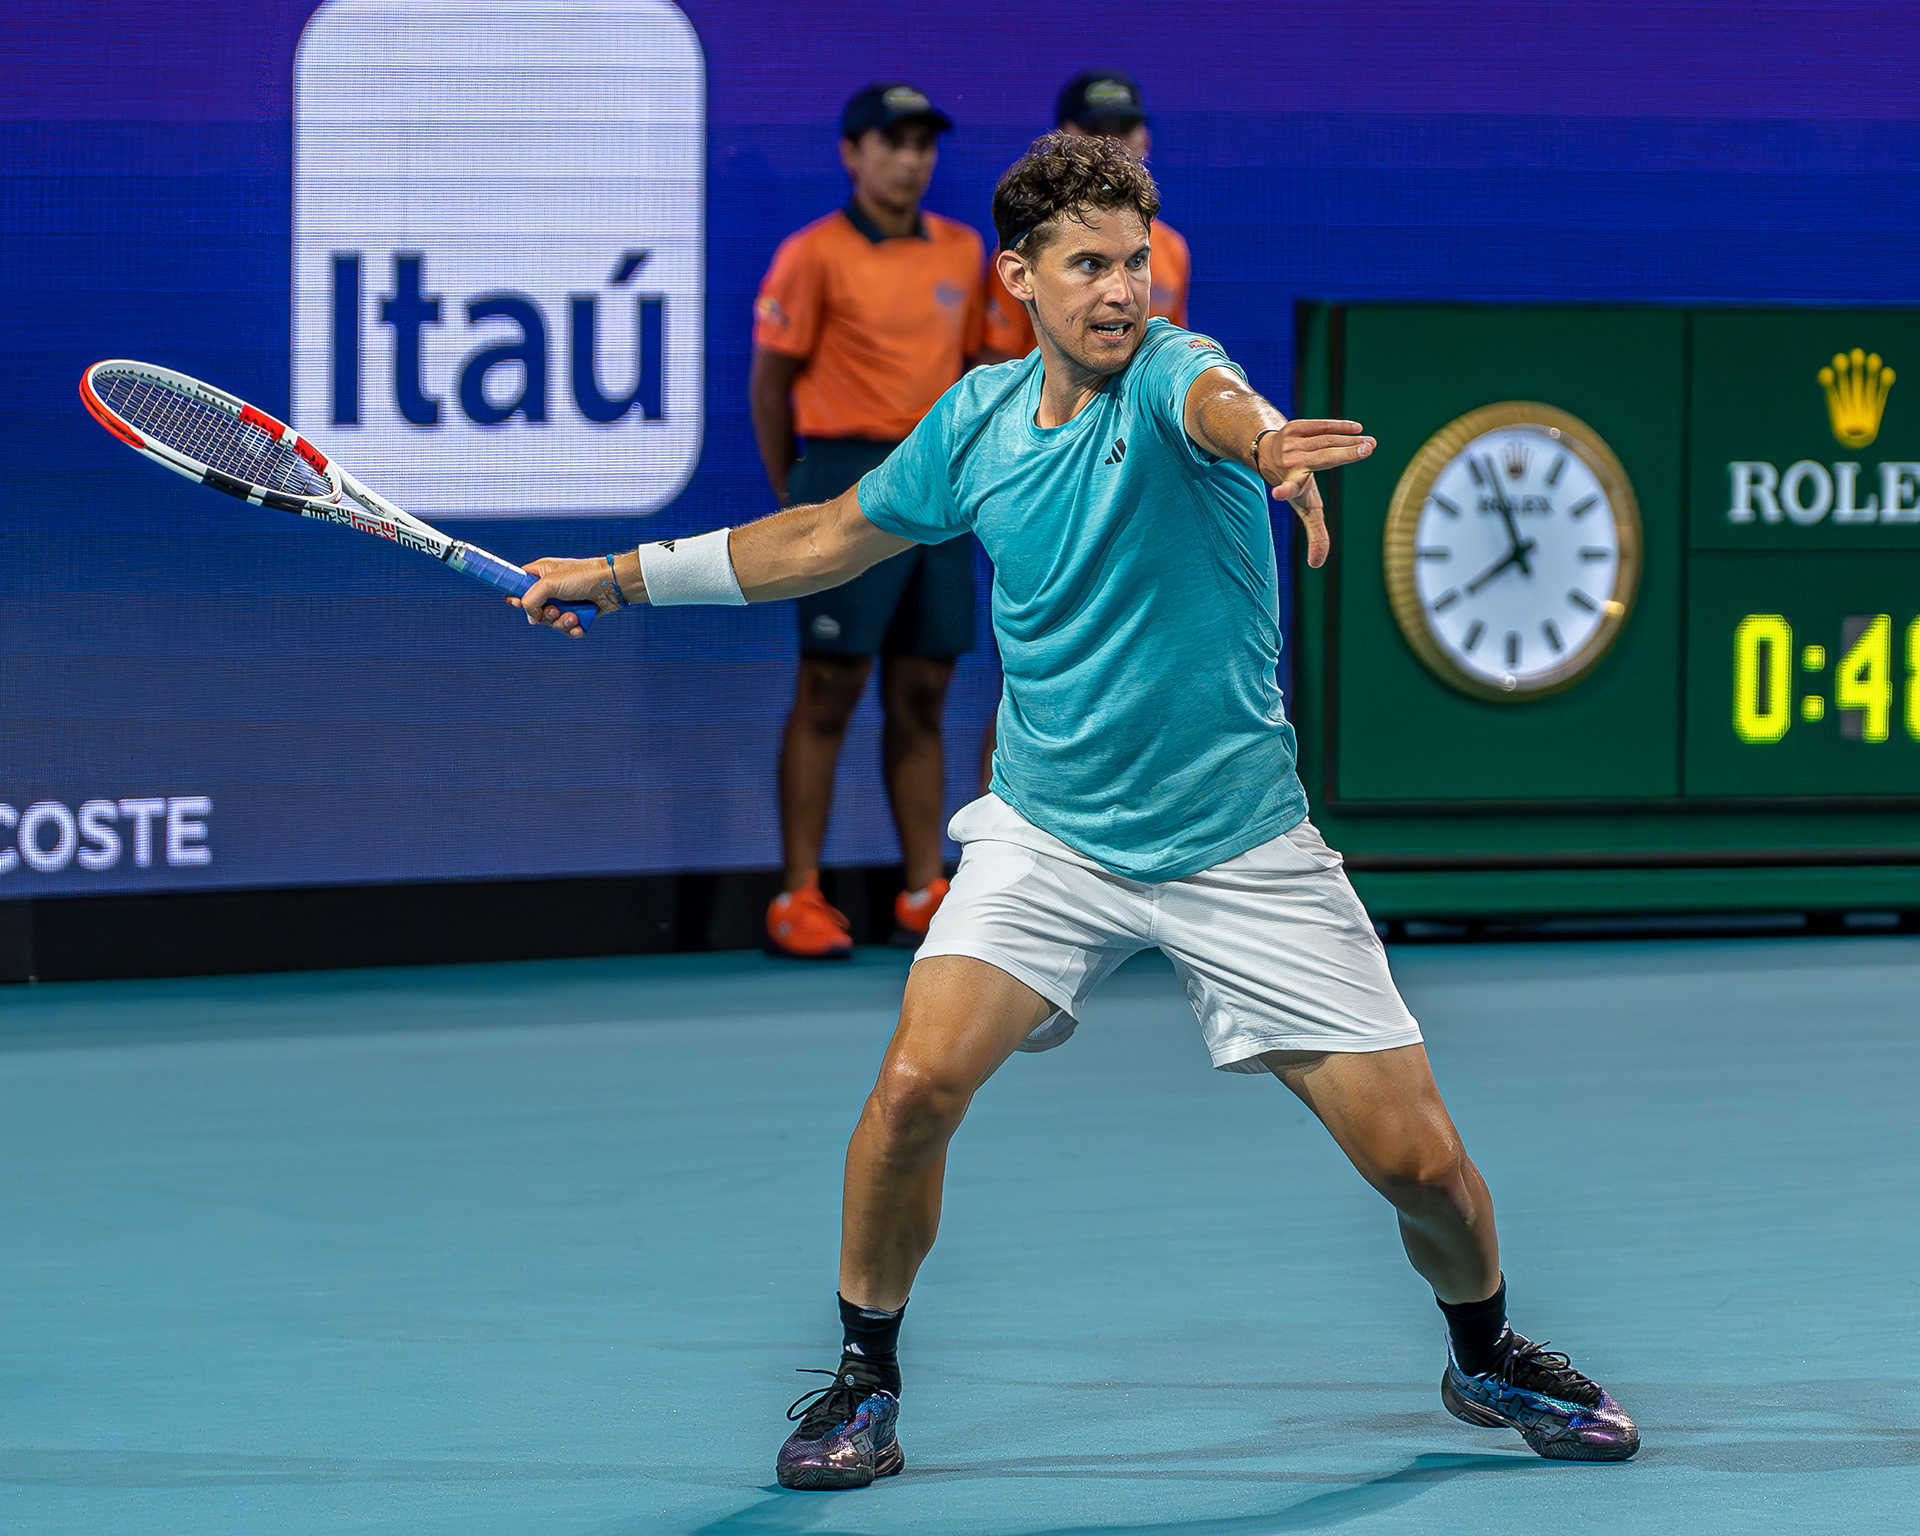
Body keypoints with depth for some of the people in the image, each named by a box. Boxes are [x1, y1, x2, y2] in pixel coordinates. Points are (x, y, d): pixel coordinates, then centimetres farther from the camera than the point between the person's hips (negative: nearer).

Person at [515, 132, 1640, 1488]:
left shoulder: (1168, 370, -15)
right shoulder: (978, 420, 0)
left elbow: (1217, 401, -43)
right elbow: (832, 539, 18)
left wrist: (1263, 437, -67)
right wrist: (623, 574, 20)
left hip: (1240, 852, -3)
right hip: (1046, 838, 3)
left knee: (1418, 1160, -4)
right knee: (917, 1085, -20)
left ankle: (1487, 1357, 28)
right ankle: (865, 1381, 2)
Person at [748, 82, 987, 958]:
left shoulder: (961, 251, 11)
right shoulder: (815, 255, -5)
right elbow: (770, 384, -1)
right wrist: (793, 499, 2)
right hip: (850, 478, -5)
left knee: (922, 695, 8)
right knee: (829, 692, -3)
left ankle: (925, 896, 12)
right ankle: (798, 901, 0)